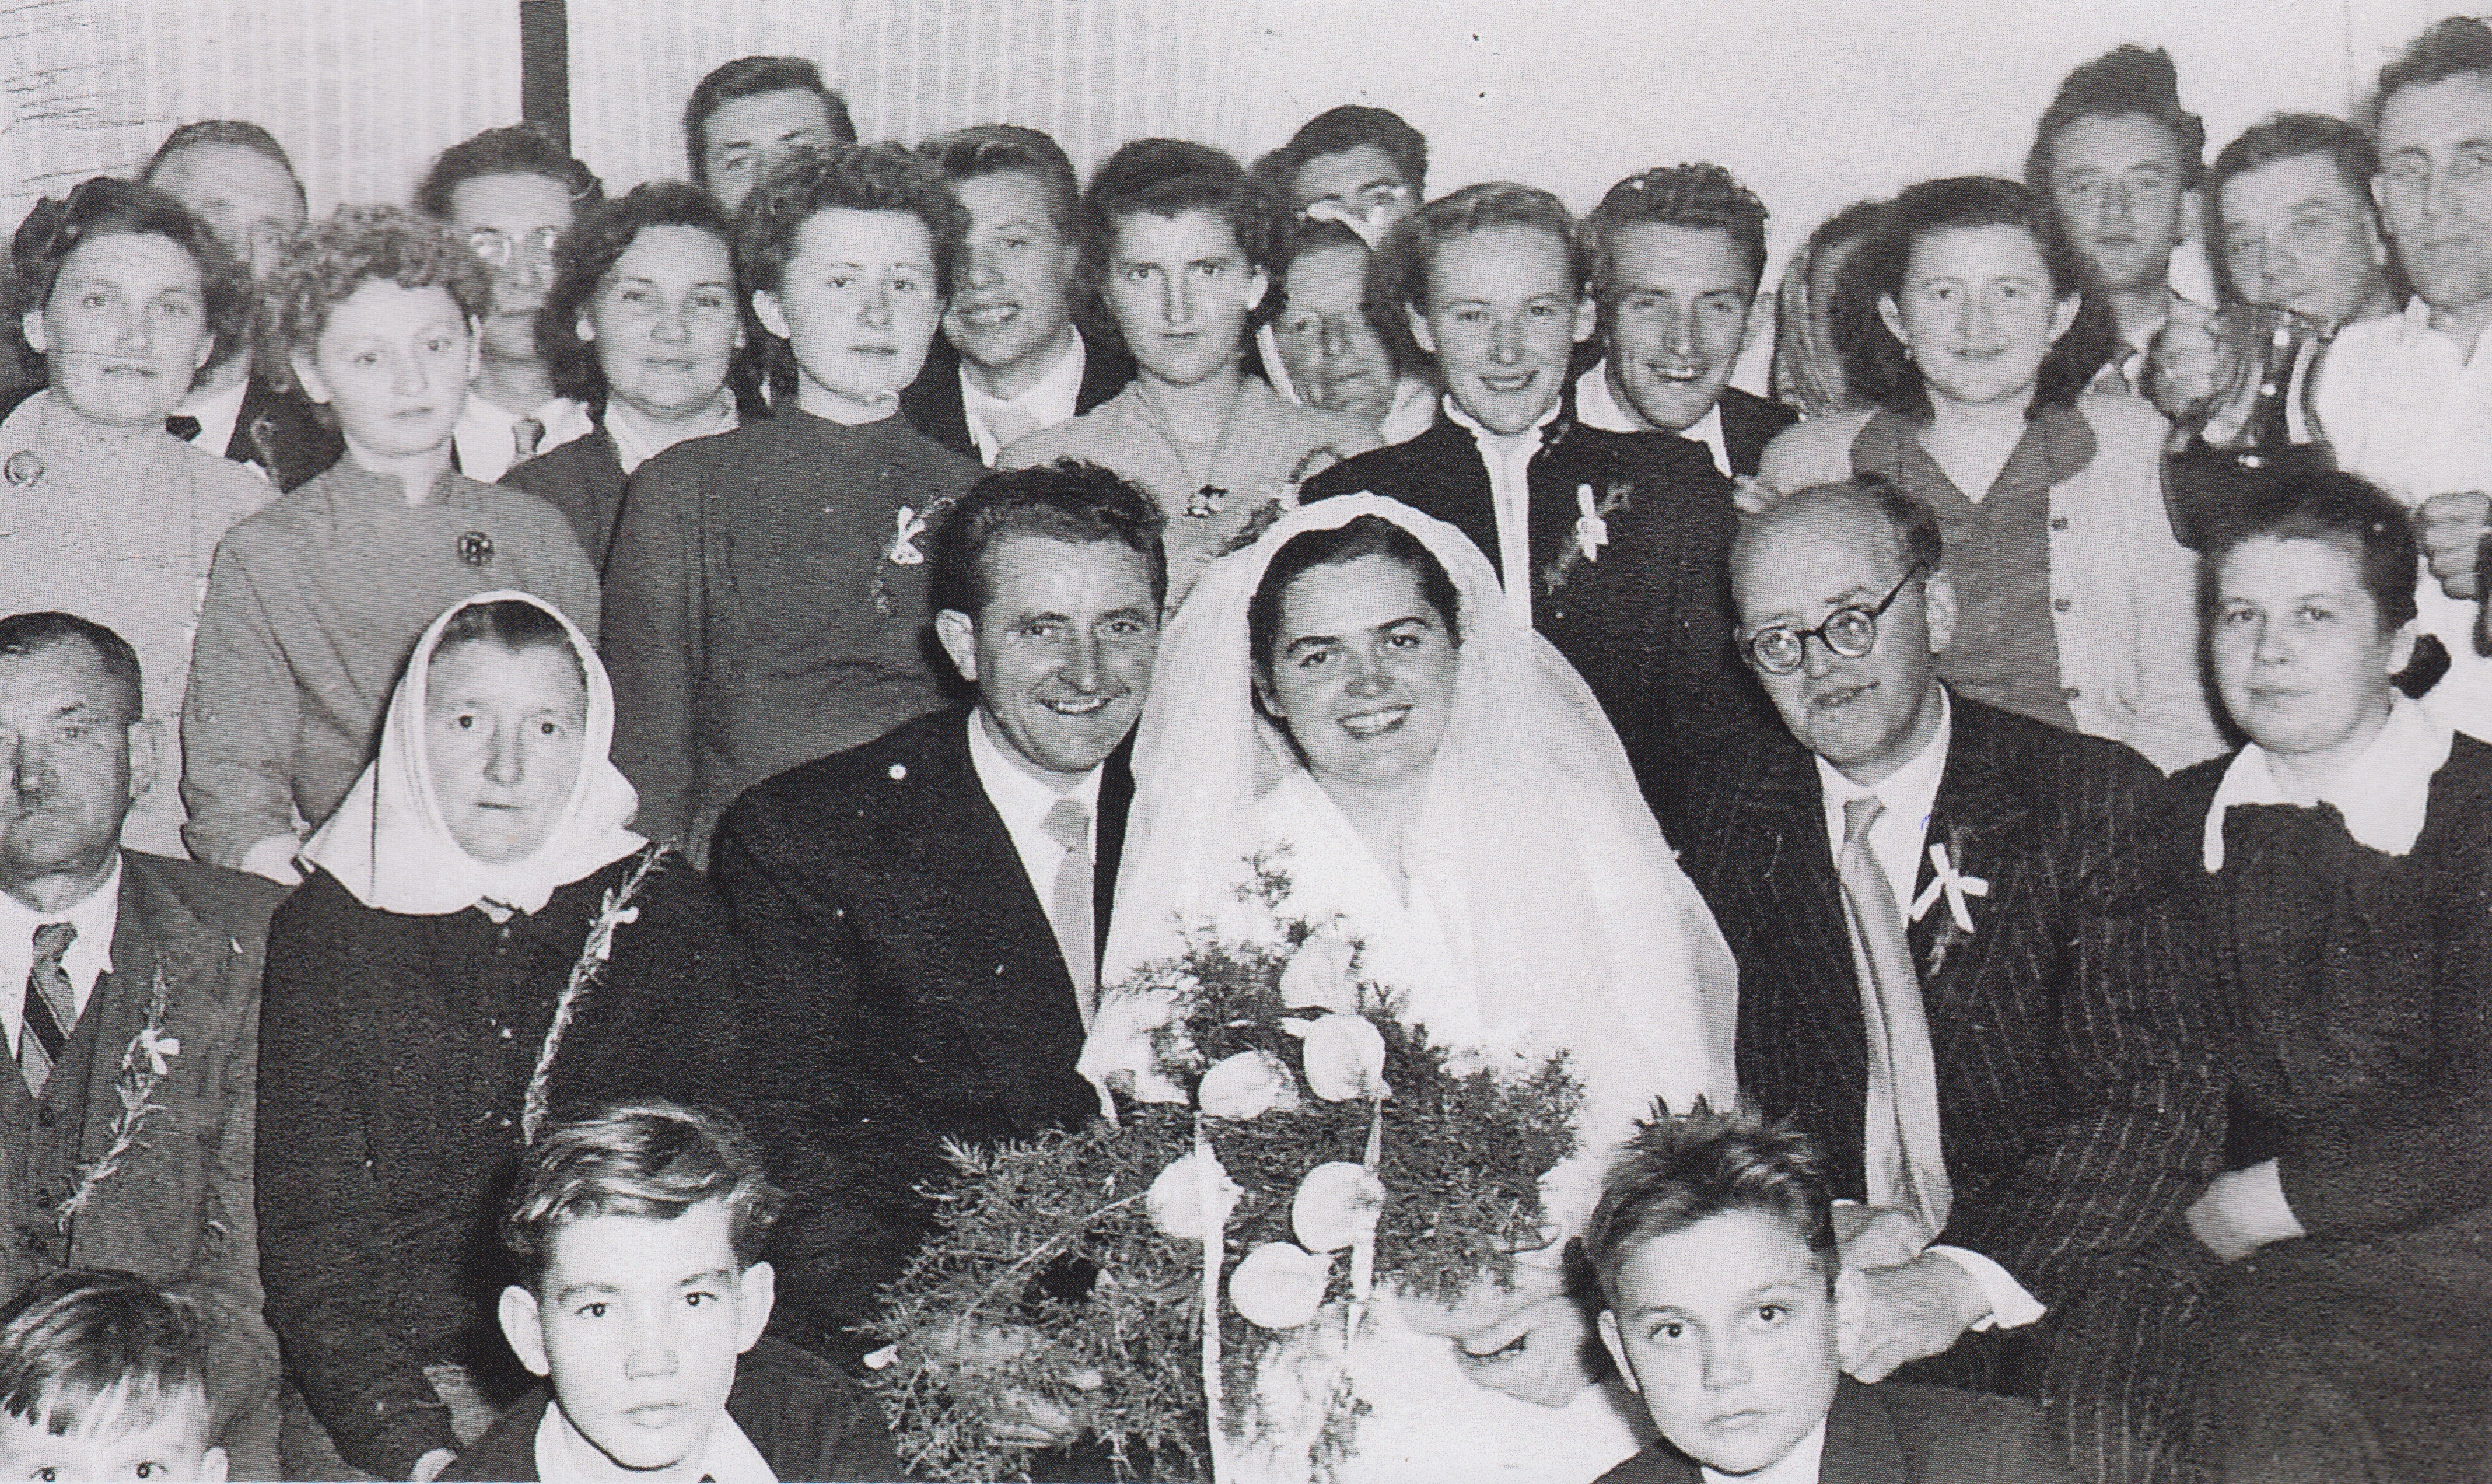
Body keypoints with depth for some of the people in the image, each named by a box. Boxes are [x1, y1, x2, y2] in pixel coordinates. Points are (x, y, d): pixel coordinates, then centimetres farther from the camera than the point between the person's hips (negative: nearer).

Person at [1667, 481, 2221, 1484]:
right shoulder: (1724, 823, 8)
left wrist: (1963, 1281, -25)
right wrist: (1825, 1236, -15)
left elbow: (2161, 1104, -11)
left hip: (2038, 1270, -3)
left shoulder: (2095, 799, -2)